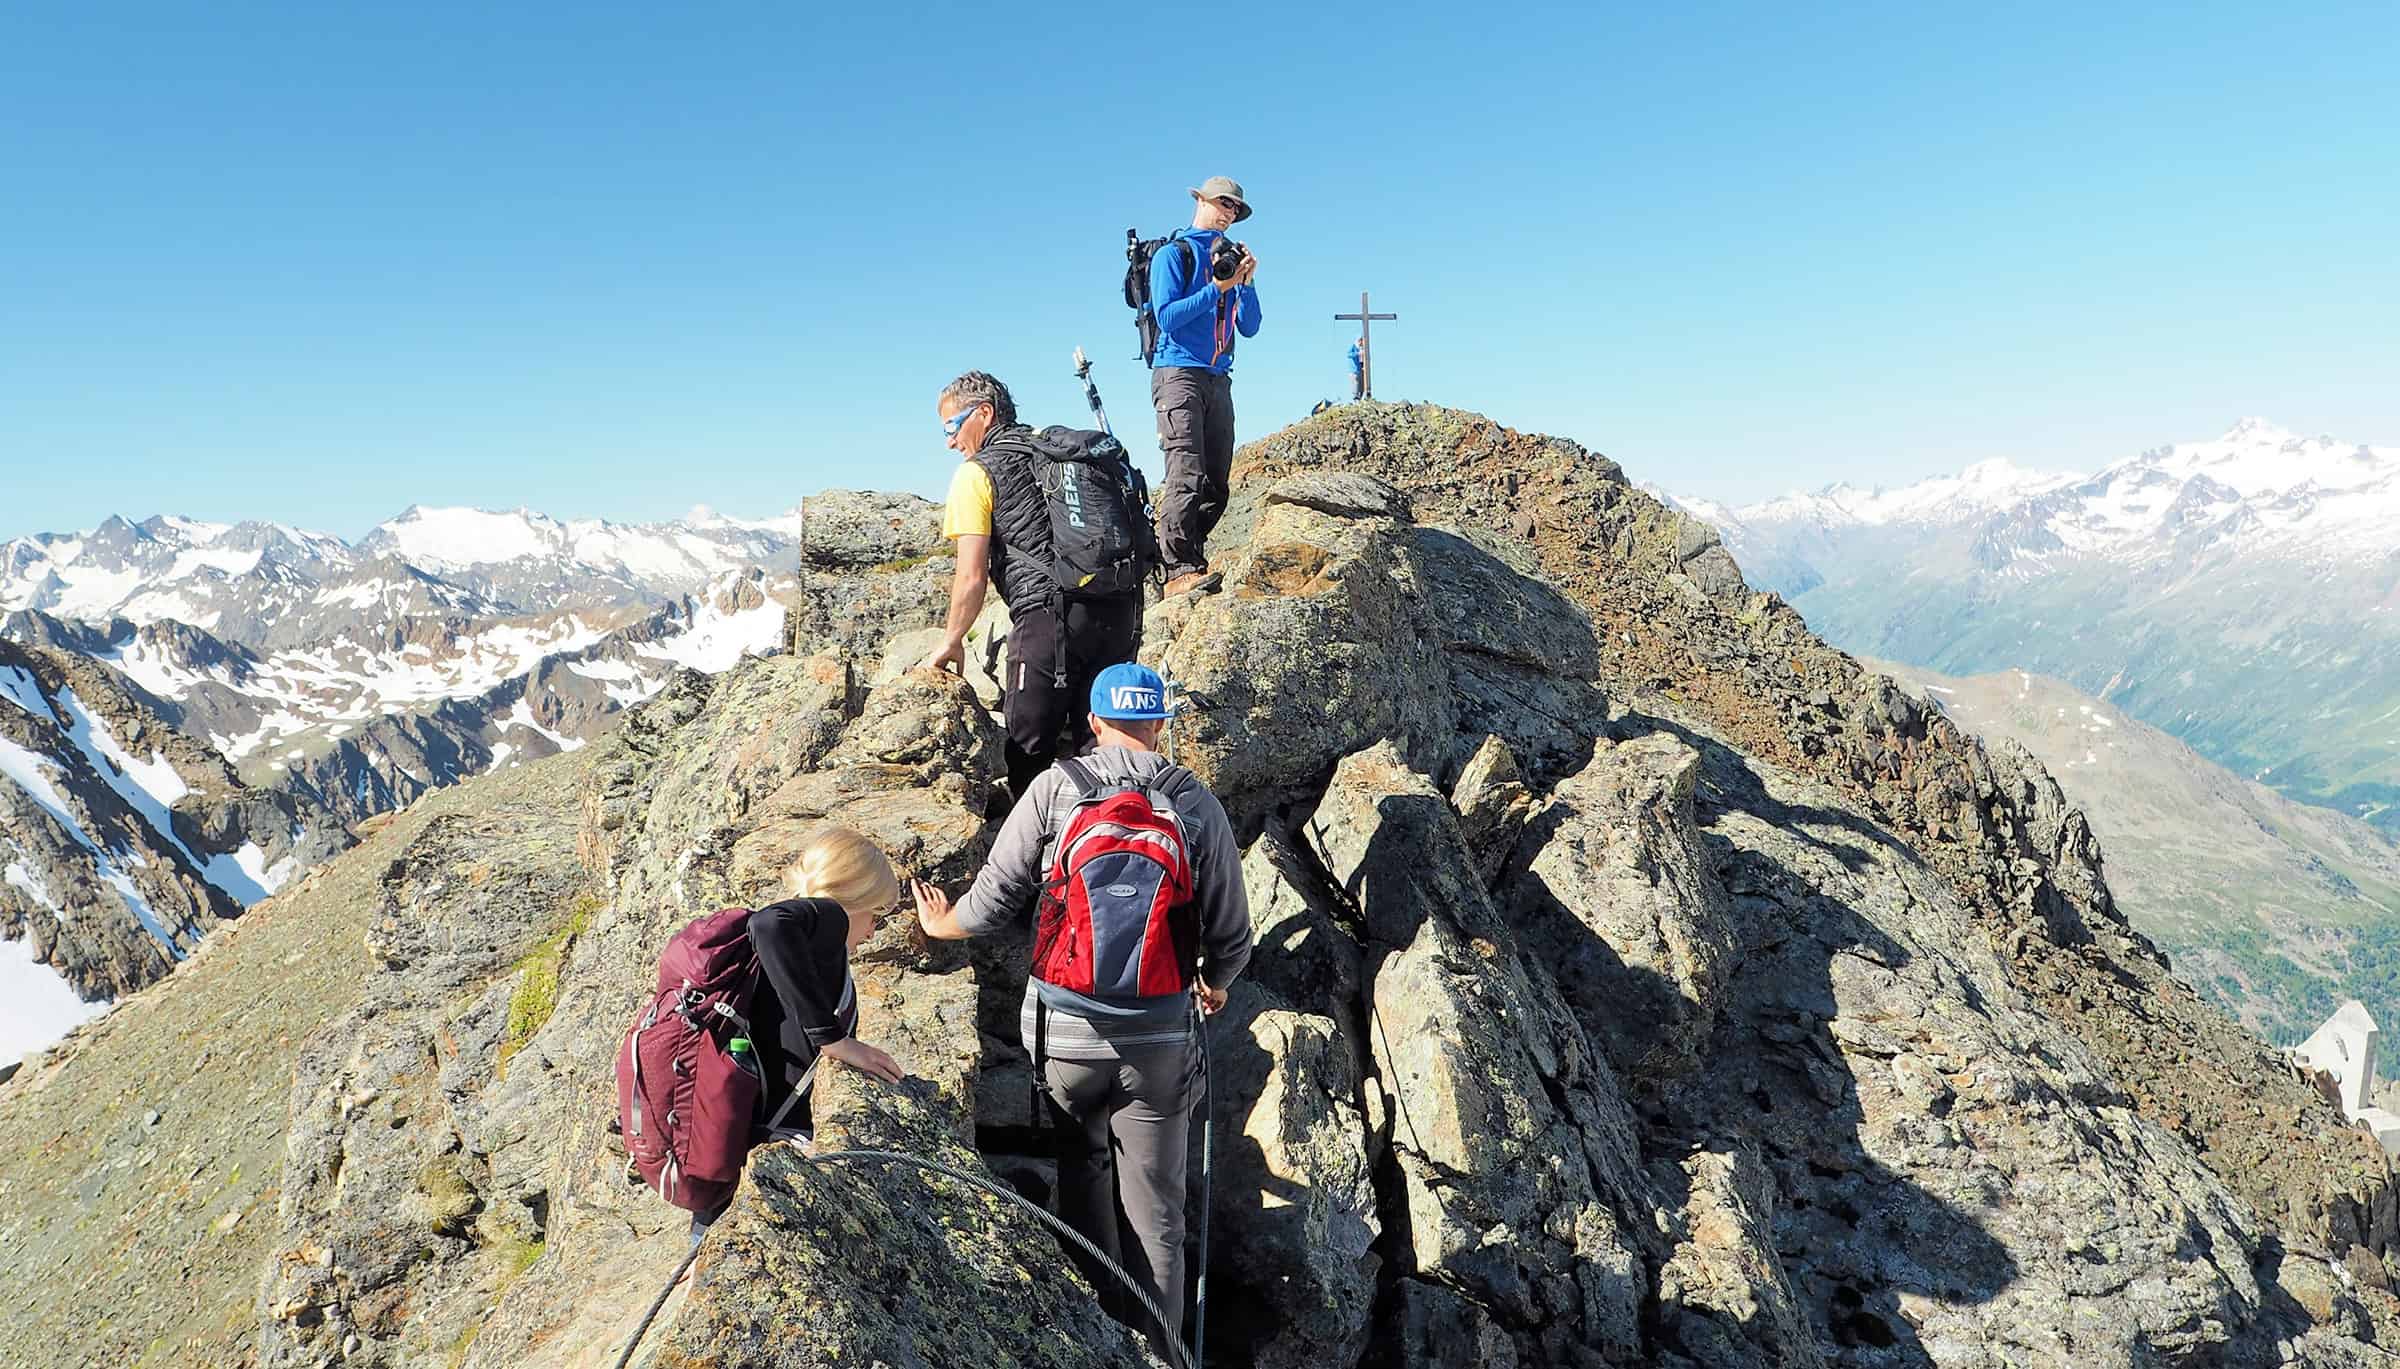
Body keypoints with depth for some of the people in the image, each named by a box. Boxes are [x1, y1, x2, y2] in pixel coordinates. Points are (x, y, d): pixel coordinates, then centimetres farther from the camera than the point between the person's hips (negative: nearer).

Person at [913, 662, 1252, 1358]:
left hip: (1064, 1031, 0)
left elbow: (996, 897, -5)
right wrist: (1215, 983, 22)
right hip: (1159, 1038, 0)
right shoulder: (1198, 803, -4)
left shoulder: (1057, 786, -6)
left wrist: (941, 925, 17)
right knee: (1153, 1209, 14)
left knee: (1083, 1171, 22)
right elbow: (1230, 934, -1)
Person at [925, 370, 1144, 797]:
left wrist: (952, 642, 12)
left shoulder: (976, 473, 3)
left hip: (1050, 616, -6)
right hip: (1120, 610, 7)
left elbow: (972, 577, -2)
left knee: (1028, 750, 4)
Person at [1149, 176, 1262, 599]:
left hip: (1218, 379, 7)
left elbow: (1249, 328, 17)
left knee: (1216, 483, 1)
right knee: (1187, 476, -18)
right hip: (1179, 373, -7)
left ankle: (1190, 557, 8)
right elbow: (1167, 316, -9)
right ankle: (1180, 570, -22)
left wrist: (1246, 283, 2)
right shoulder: (1172, 254, 4)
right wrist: (1217, 288, -11)